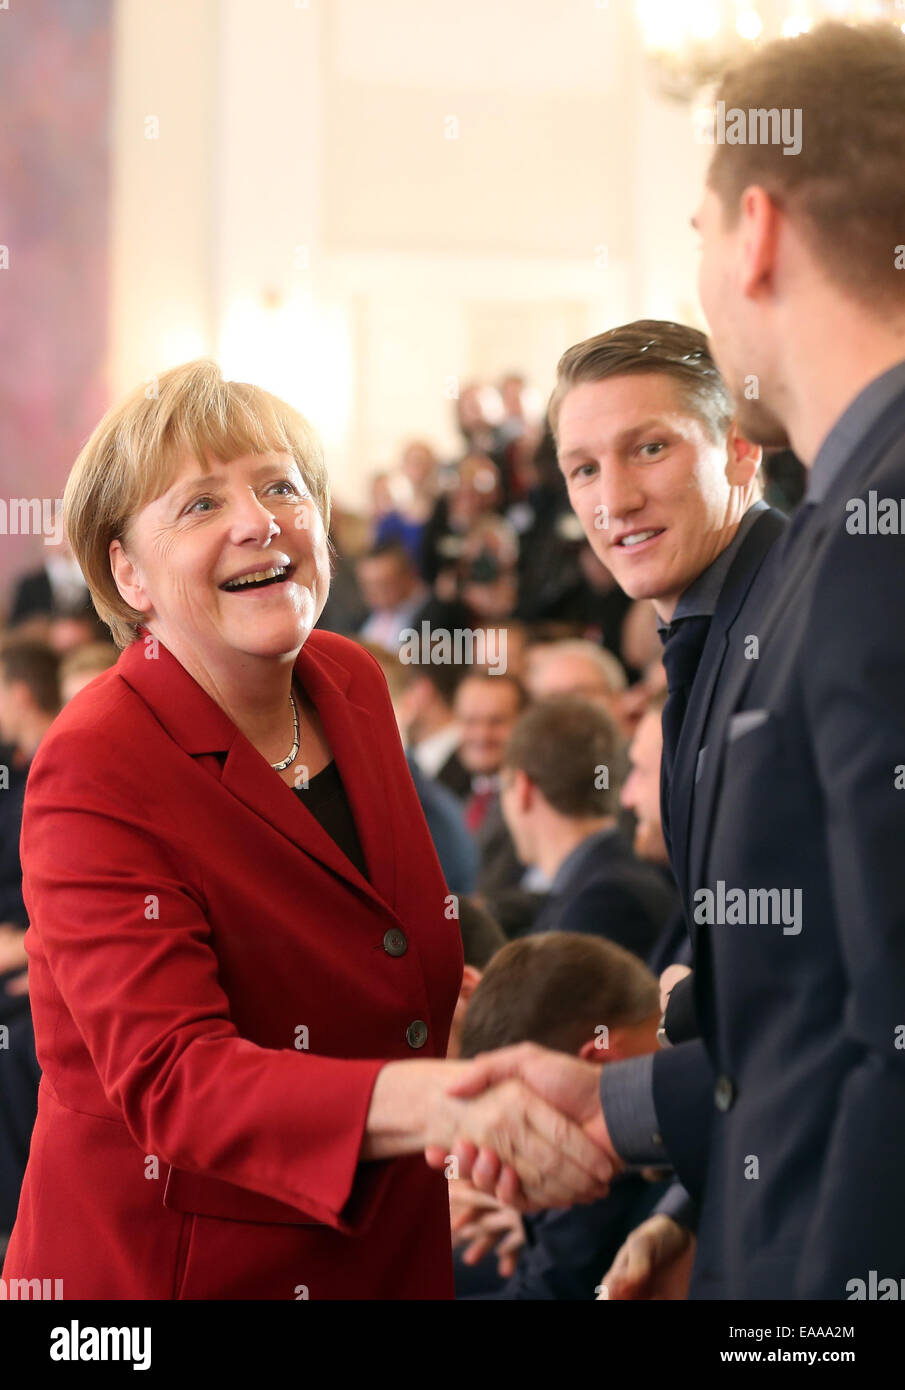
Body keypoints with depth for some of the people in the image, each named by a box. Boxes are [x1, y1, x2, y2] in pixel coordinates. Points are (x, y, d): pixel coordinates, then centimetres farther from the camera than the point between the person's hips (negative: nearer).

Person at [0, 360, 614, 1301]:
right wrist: (438, 1101, -47)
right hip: (172, 1267, -7)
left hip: (388, 1254, 7)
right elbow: (171, 1078, -33)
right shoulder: (94, 773, -21)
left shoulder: (351, 685, 2)